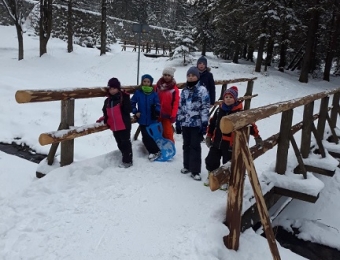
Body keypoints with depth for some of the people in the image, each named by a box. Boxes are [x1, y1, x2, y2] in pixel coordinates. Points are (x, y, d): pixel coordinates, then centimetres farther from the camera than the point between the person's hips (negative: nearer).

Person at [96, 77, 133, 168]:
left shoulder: (124, 97, -7)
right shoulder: (107, 100, 13)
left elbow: (128, 110, -11)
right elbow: (106, 113, 19)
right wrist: (103, 119, 5)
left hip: (124, 125, -7)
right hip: (114, 126, 7)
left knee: (125, 143, 1)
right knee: (120, 144, 15)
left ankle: (127, 161, 9)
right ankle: (125, 159, 27)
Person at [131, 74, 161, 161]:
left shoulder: (154, 94, -5)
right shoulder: (138, 93, -2)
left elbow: (158, 105, -2)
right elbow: (132, 103, 7)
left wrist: (157, 111, -20)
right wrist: (135, 112, -3)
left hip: (152, 119, -1)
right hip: (142, 119, 1)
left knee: (152, 136, 5)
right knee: (145, 137, 1)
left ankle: (153, 152, 20)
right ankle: (156, 151, 13)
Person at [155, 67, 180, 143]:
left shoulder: (174, 88, -6)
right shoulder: (158, 85, 5)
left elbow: (176, 103, -8)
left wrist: (173, 115, -14)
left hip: (168, 114, -4)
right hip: (158, 113, 4)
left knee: (168, 133, -6)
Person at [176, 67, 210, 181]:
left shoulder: (202, 90, -5)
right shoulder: (184, 91, 12)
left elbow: (205, 108, -9)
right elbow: (180, 108, 15)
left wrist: (204, 124, -14)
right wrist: (178, 122, 12)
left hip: (197, 124, -5)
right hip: (185, 123, 5)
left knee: (195, 146, -2)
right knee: (186, 145, 14)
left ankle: (195, 171, 4)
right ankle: (187, 166, 30)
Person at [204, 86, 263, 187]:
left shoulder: (239, 112, -13)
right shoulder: (219, 110, 2)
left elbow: (250, 124, -11)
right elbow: (212, 123, 11)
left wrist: (257, 136, -12)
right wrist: (208, 136, 13)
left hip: (230, 144, -4)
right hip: (216, 142, 5)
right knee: (211, 161, 13)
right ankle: (210, 177, 34)